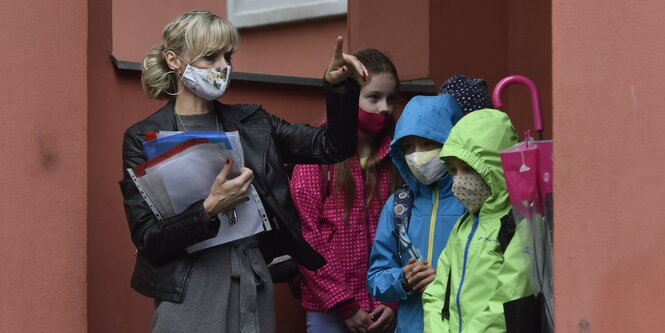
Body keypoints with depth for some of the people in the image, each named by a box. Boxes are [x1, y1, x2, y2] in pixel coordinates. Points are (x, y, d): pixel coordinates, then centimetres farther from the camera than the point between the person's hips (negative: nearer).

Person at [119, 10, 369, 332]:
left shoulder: (252, 123, 9)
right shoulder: (144, 138, -2)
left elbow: (331, 147, 2)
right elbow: (148, 240, -8)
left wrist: (338, 86, -13)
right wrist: (210, 208, -22)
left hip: (255, 287, 4)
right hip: (189, 295, -4)